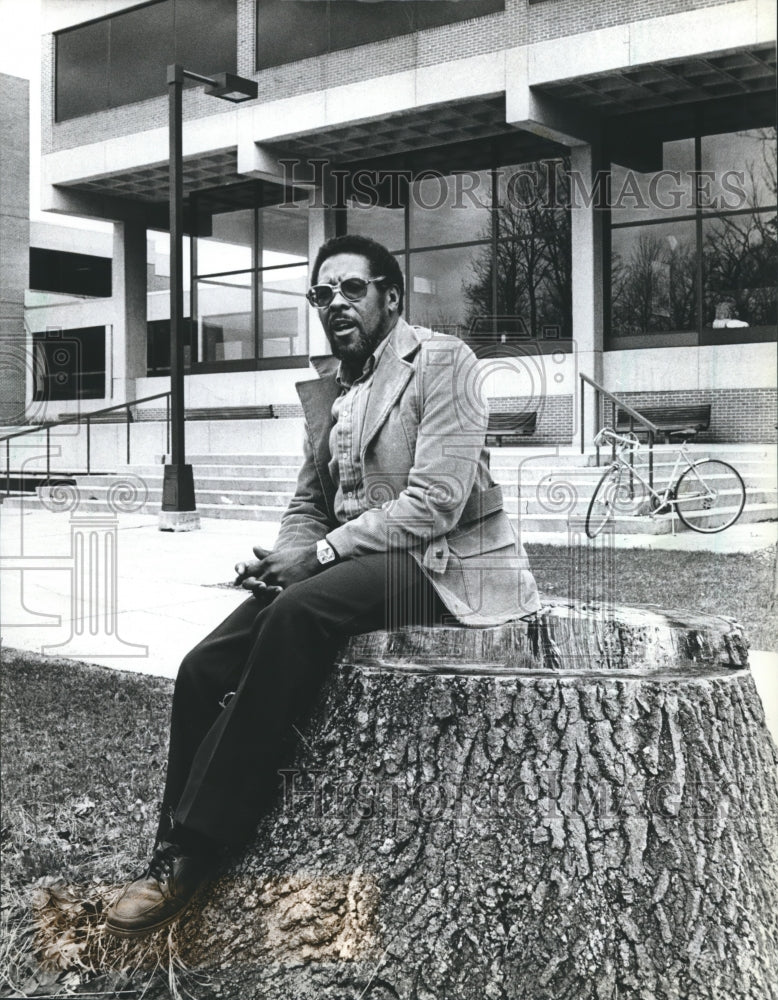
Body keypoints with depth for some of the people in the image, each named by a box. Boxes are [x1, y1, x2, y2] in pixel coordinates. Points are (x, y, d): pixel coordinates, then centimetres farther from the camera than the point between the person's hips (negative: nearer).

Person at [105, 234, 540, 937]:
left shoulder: (442, 362, -5)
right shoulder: (325, 387, 17)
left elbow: (435, 500, -15)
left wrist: (320, 552, -19)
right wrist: (284, 556, -4)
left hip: (443, 565, -7)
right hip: (349, 567, 7)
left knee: (299, 610, -34)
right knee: (206, 667, -16)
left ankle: (195, 851, -27)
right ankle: (174, 862, -10)